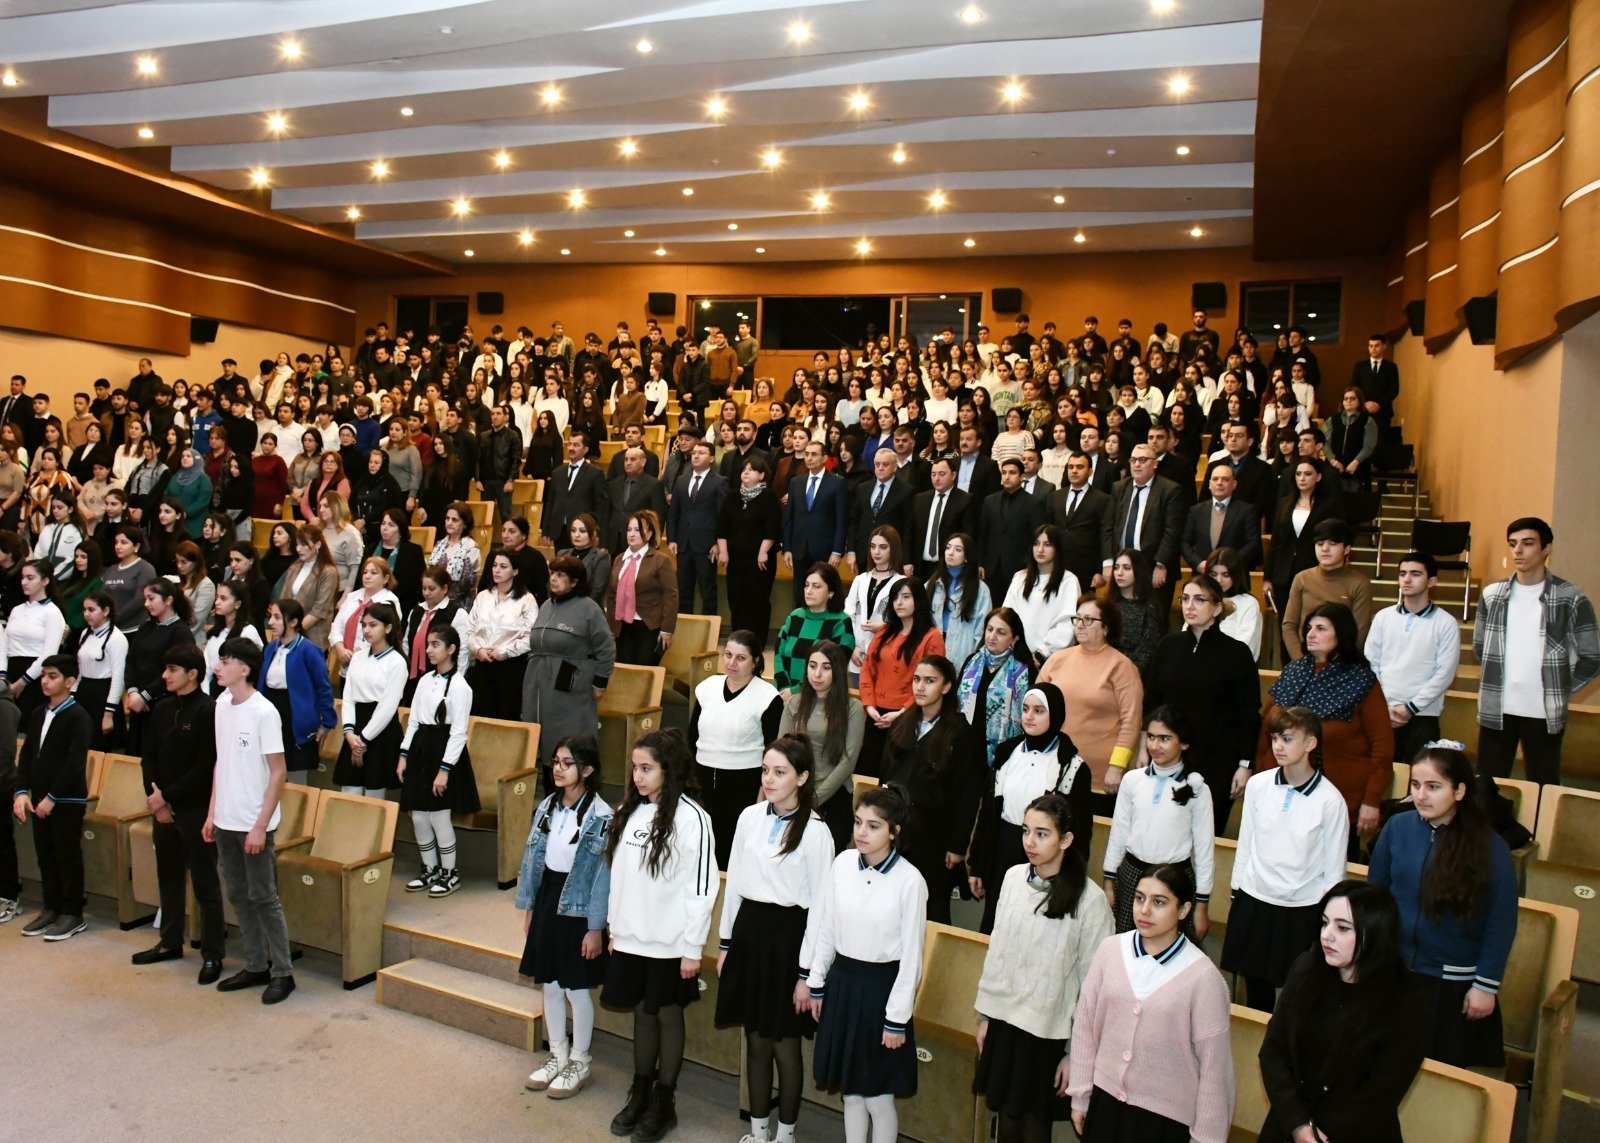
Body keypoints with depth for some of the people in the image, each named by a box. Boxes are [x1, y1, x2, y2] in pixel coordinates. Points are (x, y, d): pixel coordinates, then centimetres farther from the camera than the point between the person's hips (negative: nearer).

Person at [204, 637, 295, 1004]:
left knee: (263, 897, 1)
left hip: (253, 824, -7)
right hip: (225, 821, 7)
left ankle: (283, 972, 12)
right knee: (238, 895, 14)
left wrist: (260, 826, -17)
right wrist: (212, 813, 12)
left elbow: (277, 773, -15)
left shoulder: (263, 713, -16)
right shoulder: (222, 704, 5)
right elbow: (221, 761, 14)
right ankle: (256, 966, 27)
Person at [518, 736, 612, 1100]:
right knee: (550, 985, 16)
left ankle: (580, 1064, 25)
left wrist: (596, 927, -15)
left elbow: (604, 874, -16)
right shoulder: (547, 807, 2)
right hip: (547, 899, 6)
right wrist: (529, 906, 10)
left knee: (577, 988, 7)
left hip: (578, 908, -6)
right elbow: (533, 858, 9)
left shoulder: (601, 817, -17)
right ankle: (558, 1056, 33)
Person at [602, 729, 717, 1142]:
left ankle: (664, 1101, 24)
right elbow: (618, 875, 10)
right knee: (642, 1011, 17)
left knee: (667, 1015, 8)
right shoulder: (628, 811, 4)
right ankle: (640, 1092, 32)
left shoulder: (690, 818, -17)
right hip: (630, 938, 5)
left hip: (669, 944, -5)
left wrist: (693, 948, -13)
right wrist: (615, 928, 12)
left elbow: (701, 887, -15)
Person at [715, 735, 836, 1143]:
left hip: (788, 936, -4)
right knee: (756, 1039, 15)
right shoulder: (750, 818, 1)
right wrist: (725, 944, 11)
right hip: (749, 930, 5)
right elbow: (734, 883, 9)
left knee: (785, 1044, 7)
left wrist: (807, 972, -10)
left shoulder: (815, 831, -13)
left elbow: (820, 905, -10)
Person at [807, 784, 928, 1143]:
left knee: (878, 1097, 7)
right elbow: (825, 929, 5)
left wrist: (897, 1019, -9)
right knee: (850, 1092, 17)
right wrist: (817, 984, 10)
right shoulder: (843, 863, -5)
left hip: (881, 986, -4)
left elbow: (911, 956, -12)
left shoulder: (910, 881, -18)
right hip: (842, 980, 4)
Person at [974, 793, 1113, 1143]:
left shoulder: (1088, 900, -18)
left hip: (1049, 1034, -4)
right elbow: (997, 950, 5)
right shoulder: (1013, 878, -4)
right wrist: (985, 1014, 11)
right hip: (1005, 1023, 4)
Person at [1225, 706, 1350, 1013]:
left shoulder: (1330, 800, -13)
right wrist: (1236, 892, 10)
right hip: (1254, 902, 3)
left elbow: (1335, 867, -4)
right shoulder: (1258, 785, -7)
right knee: (1256, 990, 15)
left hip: (1303, 910, -3)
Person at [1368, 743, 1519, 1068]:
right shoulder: (1397, 828, -7)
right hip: (1392, 971, 3)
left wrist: (1487, 985, -7)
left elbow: (1501, 924, -8)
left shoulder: (1490, 847, -14)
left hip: (1454, 983, -2)